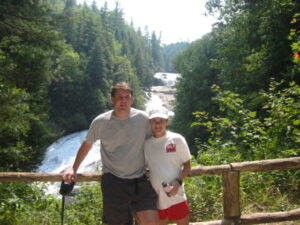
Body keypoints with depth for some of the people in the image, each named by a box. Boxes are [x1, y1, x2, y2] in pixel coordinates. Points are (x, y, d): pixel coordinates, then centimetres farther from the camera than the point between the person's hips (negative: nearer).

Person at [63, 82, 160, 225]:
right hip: (113, 181, 0)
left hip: (140, 180, 1)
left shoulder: (142, 118, -3)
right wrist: (73, 169, 14)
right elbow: (87, 144, 13)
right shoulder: (100, 122, -3)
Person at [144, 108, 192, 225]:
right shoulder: (145, 144, -3)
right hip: (156, 198, 1)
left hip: (176, 196, -1)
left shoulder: (177, 139, -6)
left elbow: (187, 165, 0)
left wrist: (178, 182, -15)